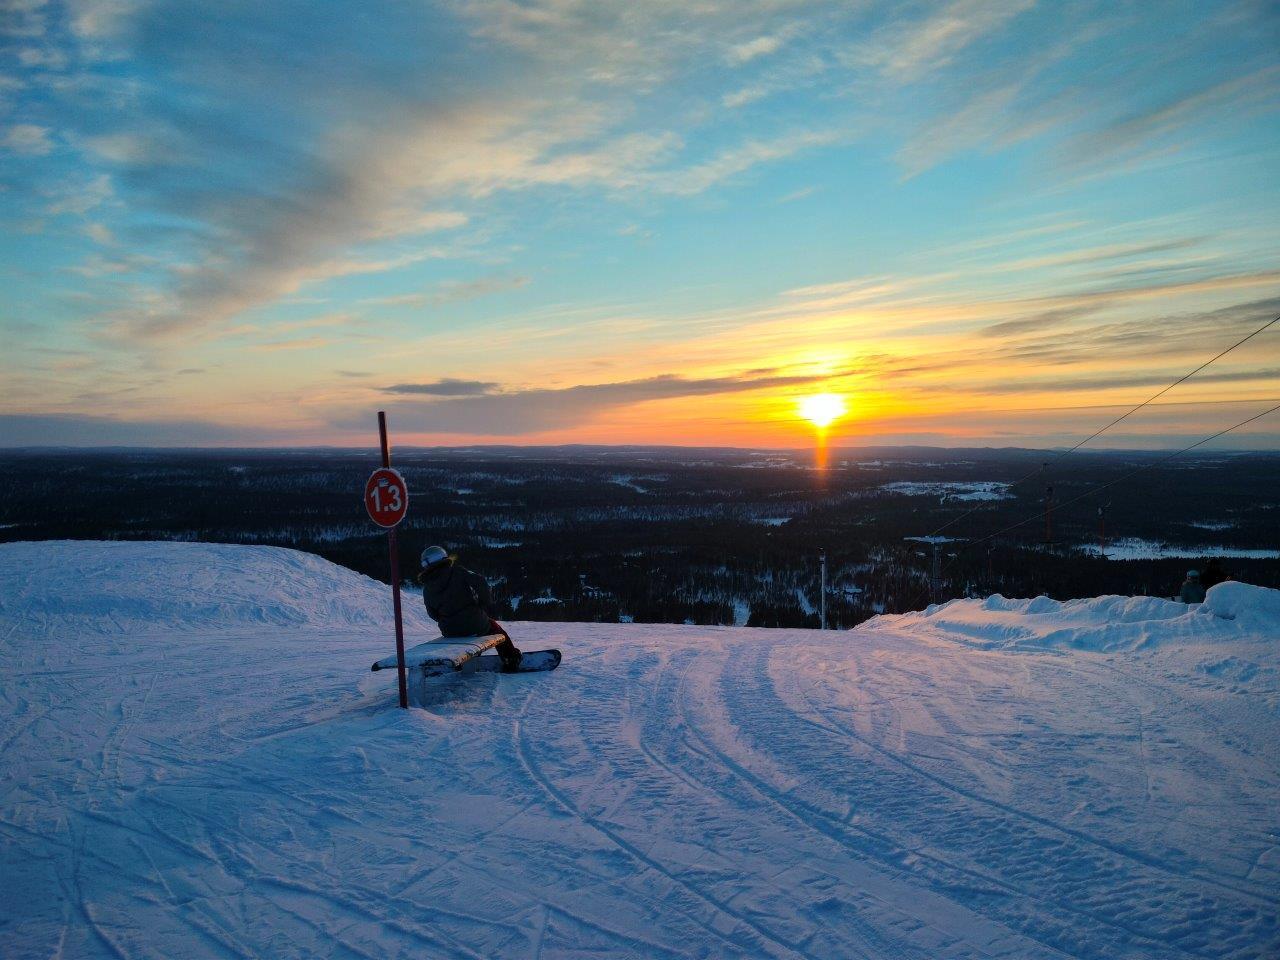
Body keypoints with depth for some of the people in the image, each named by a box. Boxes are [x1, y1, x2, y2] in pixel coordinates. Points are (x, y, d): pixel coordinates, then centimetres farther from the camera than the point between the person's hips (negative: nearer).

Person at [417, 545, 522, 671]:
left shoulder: (427, 590, 0)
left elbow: (433, 614, 8)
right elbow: (480, 582, -18)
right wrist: (485, 601, -2)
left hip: (449, 632, 3)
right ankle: (512, 661, 36)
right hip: (476, 625, -3)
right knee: (494, 627, 28)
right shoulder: (456, 571, -9)